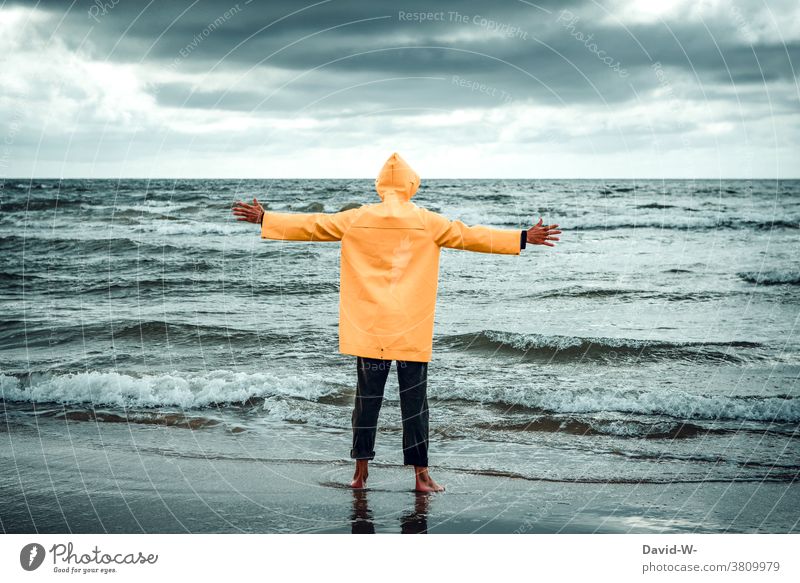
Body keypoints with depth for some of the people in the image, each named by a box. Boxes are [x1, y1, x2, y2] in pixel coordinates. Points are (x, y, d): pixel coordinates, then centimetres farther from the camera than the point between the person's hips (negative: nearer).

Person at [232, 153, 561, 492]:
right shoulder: (426, 222, -3)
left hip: (367, 327, 2)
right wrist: (523, 238, 6)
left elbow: (310, 225, 7)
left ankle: (361, 471, 14)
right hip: (412, 330, -2)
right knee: (414, 400, 4)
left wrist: (264, 220, 18)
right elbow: (469, 236, 0)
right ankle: (421, 475, 5)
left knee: (367, 397, 10)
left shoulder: (356, 219, 1)